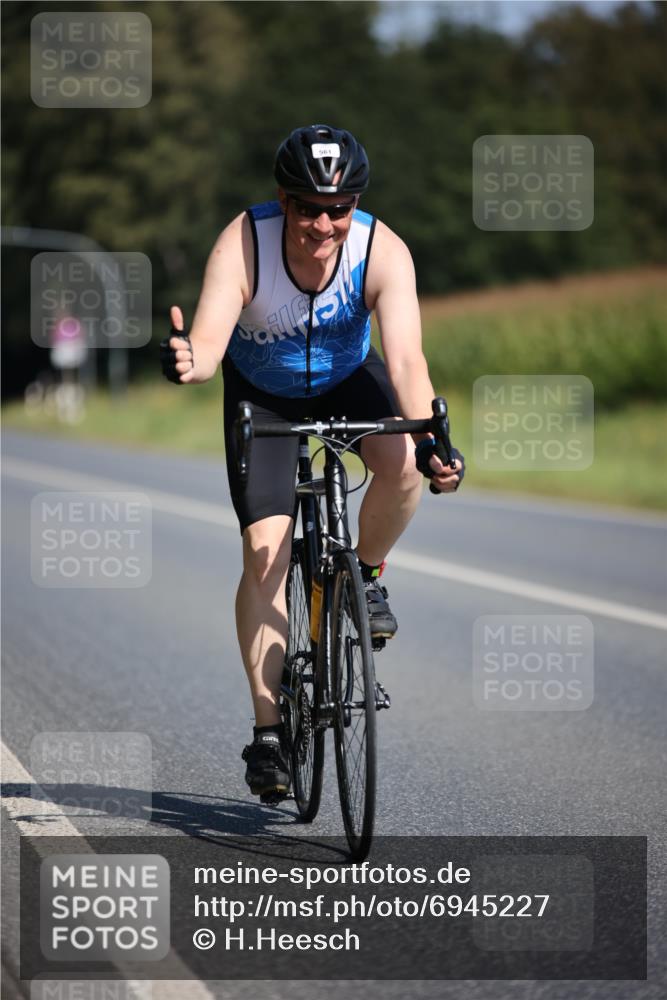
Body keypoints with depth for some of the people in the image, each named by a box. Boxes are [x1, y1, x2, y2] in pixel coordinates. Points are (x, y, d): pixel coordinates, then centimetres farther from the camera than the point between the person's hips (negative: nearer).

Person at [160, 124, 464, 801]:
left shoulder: (383, 251, -31)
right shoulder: (243, 244, -33)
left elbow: (405, 357, -39)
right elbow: (209, 342, -44)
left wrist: (431, 440, -56)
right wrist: (188, 360, -68)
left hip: (348, 377, 1)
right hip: (261, 392, -1)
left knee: (401, 462, -31)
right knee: (265, 550, -11)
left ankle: (366, 574, -1)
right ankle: (267, 728, -2)